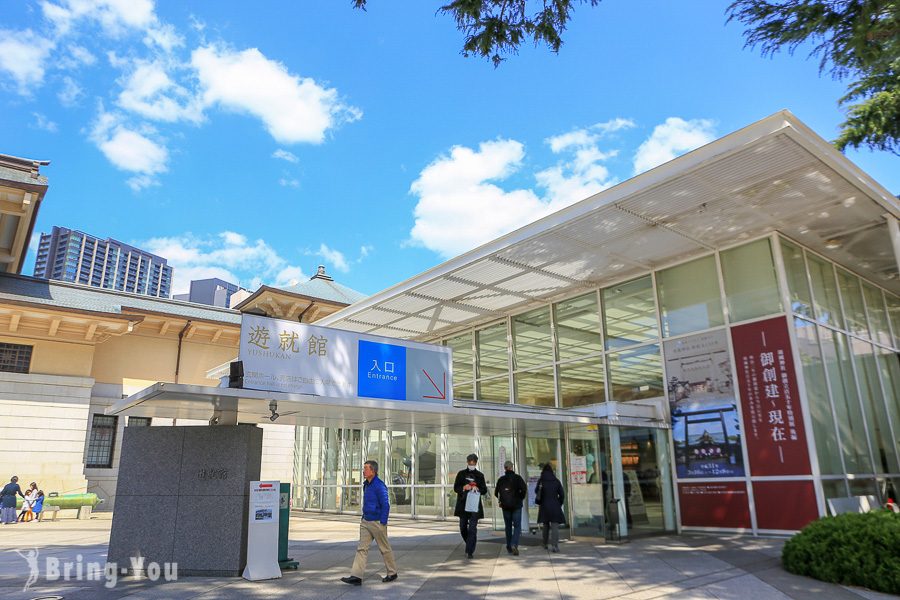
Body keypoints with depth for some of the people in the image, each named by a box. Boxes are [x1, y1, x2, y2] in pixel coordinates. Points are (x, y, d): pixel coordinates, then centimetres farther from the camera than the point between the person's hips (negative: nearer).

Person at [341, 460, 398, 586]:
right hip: (365, 522, 8)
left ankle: (392, 573, 21)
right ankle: (356, 576, -1)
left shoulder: (380, 486, -18)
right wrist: (364, 518, 19)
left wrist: (383, 523, -19)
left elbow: (386, 505, -18)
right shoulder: (366, 485, 10)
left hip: (377, 522, -8)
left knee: (385, 549, 6)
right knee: (362, 548, 1)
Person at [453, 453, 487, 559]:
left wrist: (477, 489, -15)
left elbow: (484, 490, 6)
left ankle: (470, 551, -5)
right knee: (463, 528, 10)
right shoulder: (461, 474, 8)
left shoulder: (480, 475, 7)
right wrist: (463, 488, -17)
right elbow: (455, 488, 3)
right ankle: (470, 544, 33)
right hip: (463, 504, 2)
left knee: (472, 528, -8)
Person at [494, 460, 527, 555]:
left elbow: (496, 493, 0)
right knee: (517, 526, 2)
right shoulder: (517, 478, -5)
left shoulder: (501, 480, 1)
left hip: (505, 506, 2)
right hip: (516, 505, -2)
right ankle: (514, 544, -18)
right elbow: (524, 489, -17)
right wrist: (520, 498, -3)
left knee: (508, 526, 13)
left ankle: (509, 547, 16)